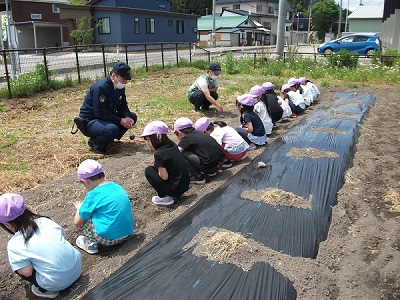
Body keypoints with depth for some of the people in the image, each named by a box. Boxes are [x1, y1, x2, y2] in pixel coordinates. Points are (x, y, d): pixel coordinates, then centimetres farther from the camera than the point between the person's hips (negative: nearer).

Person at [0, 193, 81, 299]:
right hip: (78, 267, 5)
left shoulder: (14, 245, -14)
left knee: (17, 267, 11)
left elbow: (26, 272, -12)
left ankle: (45, 290, 12)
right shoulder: (45, 221, -3)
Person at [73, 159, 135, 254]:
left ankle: (91, 244, 13)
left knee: (84, 216, 3)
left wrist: (79, 208, 15)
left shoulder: (93, 195, -14)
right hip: (127, 232, 7)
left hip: (110, 238, -7)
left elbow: (77, 223, -6)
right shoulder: (117, 187, 5)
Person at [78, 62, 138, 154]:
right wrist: (120, 121, -26)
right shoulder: (100, 87, -24)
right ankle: (95, 142, -7)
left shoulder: (120, 87, 2)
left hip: (107, 117, 9)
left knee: (132, 117, 1)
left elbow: (123, 106, 8)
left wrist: (127, 118, -14)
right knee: (113, 129, -37)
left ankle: (109, 138, 4)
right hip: (90, 121, -9)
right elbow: (100, 113, -27)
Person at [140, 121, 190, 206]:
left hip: (175, 189, -8)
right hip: (185, 185, 8)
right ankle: (171, 195, 16)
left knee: (148, 170, 1)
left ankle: (164, 197, 4)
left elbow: (164, 177, -18)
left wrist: (156, 167, 0)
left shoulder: (159, 153, -18)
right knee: (157, 167, 20)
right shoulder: (172, 145, 5)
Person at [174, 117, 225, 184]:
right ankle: (211, 171, 24)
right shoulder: (197, 133, 16)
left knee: (182, 154, -5)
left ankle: (198, 177, -1)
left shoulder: (186, 139, -6)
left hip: (210, 165, -8)